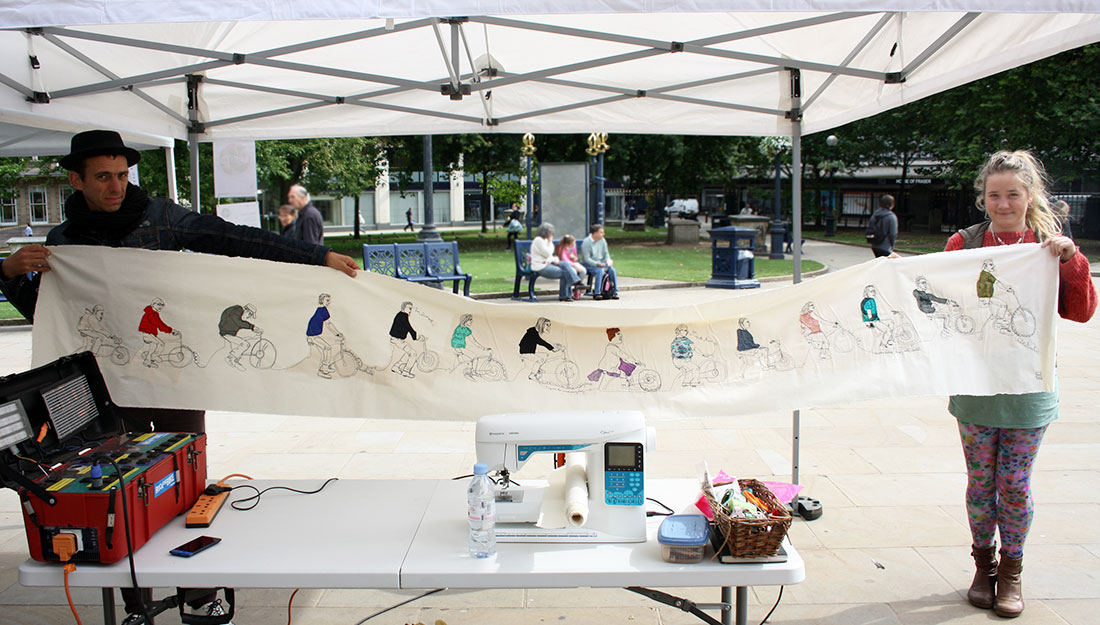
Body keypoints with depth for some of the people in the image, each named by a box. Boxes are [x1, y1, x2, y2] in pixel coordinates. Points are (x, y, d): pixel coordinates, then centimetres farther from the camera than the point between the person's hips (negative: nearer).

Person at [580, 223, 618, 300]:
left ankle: (615, 292, -10)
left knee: (612, 270, -18)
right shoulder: (586, 242, -15)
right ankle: (597, 293, -29)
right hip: (588, 264, -6)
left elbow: (606, 253, 11)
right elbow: (586, 258, -18)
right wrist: (597, 264, -27)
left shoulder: (602, 240, 4)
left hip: (600, 263, 6)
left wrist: (608, 262, -9)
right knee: (600, 271, -34)